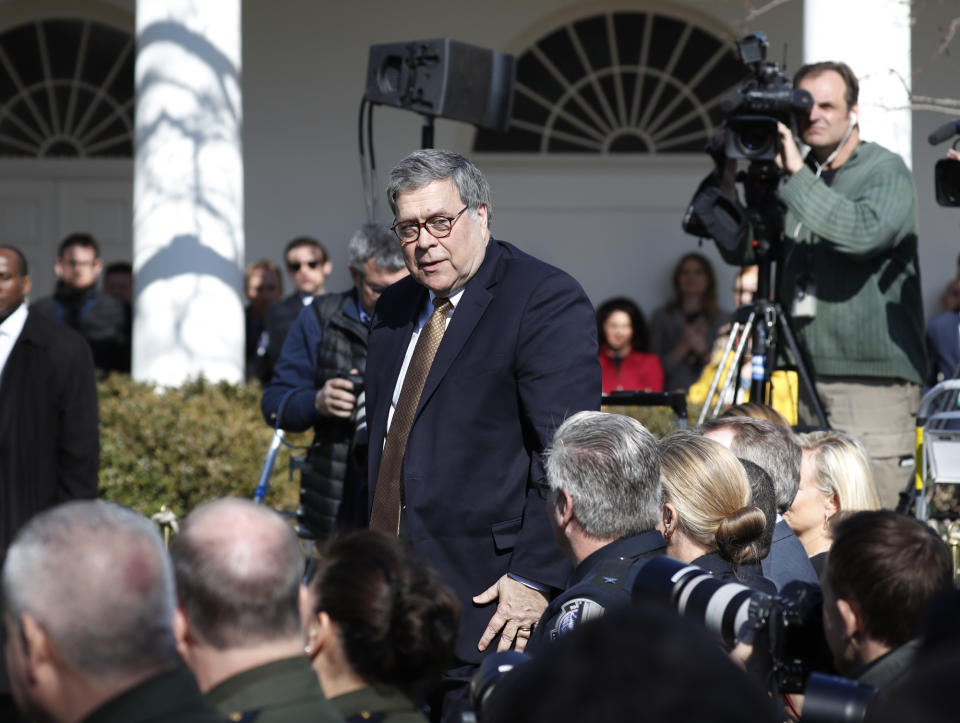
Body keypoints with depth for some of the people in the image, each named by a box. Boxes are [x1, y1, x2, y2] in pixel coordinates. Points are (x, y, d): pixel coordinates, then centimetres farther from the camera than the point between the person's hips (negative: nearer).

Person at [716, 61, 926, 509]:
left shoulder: (886, 171, -2)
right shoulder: (798, 180, 15)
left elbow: (863, 234, -22)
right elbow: (739, 250, 13)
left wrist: (796, 178, -20)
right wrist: (726, 181, -1)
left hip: (874, 381, -6)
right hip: (813, 379, 6)